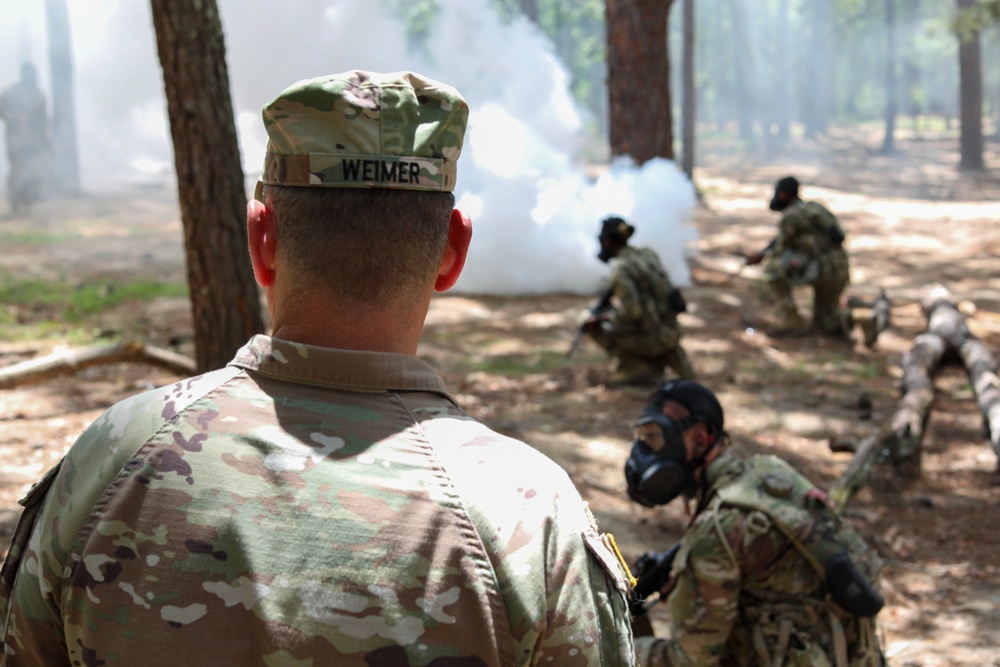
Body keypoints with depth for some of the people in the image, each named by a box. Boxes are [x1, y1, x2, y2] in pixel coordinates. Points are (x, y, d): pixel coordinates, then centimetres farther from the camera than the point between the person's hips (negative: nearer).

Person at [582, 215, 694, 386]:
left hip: (650, 338, -8)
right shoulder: (648, 253, 9)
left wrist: (598, 317, -6)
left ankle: (637, 369, 3)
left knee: (593, 325, 7)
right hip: (672, 332, 8)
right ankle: (669, 357, 17)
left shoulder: (620, 269, -16)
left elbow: (630, 312, -20)